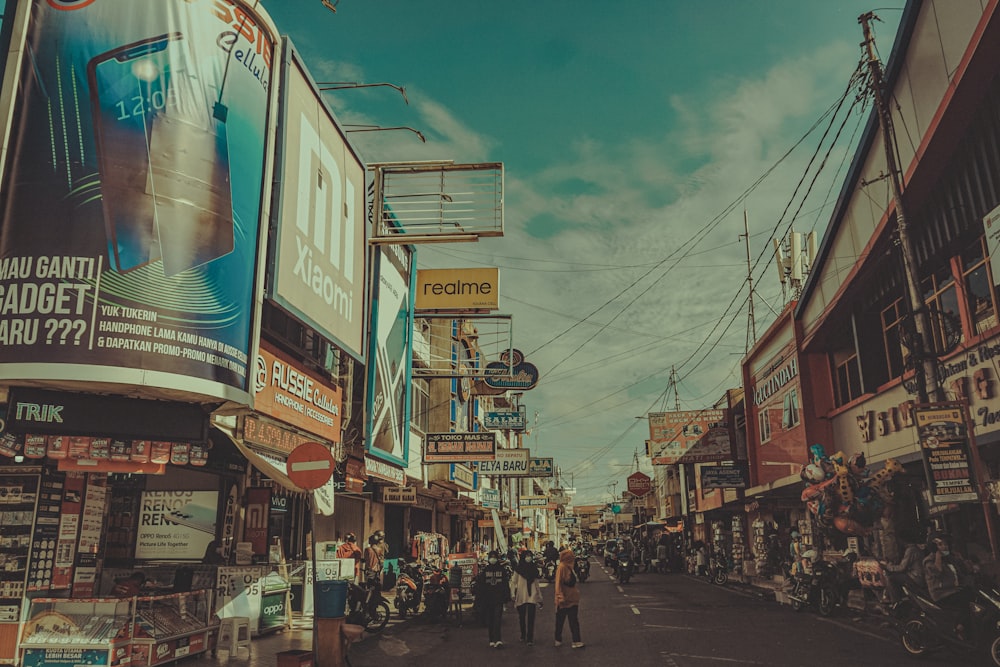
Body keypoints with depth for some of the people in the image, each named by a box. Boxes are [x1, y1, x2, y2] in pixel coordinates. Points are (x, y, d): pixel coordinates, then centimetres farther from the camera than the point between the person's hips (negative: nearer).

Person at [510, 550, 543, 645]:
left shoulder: (533, 568, 9)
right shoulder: (518, 569, -1)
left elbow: (536, 583, 14)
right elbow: (513, 581, -1)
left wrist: (539, 598, 13)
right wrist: (513, 594, -10)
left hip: (532, 596, 1)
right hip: (521, 596, -1)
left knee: (531, 618, -7)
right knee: (522, 618, 9)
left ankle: (530, 639, -4)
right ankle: (523, 636, 26)